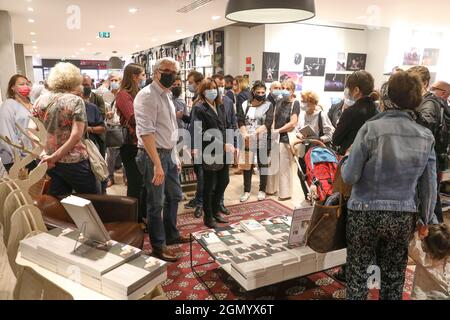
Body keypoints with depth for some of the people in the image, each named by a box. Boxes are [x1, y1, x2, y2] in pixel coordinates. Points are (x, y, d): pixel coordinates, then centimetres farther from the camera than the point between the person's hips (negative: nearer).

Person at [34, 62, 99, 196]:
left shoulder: (41, 100, 5)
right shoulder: (75, 101, -10)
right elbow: (76, 136, -20)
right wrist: (55, 157, -15)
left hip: (49, 161, 6)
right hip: (74, 161, -6)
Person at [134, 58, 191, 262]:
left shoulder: (167, 96, 14)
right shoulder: (147, 96, -15)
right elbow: (146, 132, -24)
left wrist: (175, 157, 17)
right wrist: (157, 163, -28)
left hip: (169, 154, 9)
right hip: (153, 155, -9)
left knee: (174, 196, 20)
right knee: (156, 203, 3)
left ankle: (171, 235, 39)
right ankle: (158, 246, 19)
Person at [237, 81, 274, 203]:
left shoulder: (268, 105, 1)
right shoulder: (245, 105, 8)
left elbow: (267, 124, -10)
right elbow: (241, 122, 0)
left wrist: (254, 134, -20)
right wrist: (245, 134, -17)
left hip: (263, 141, -2)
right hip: (247, 141, 2)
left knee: (263, 165, 8)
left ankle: (262, 190, 22)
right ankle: (247, 191, 18)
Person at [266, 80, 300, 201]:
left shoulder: (295, 103, -6)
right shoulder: (279, 102, 10)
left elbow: (293, 123, -14)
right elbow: (274, 118, 12)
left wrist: (278, 130, -11)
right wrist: (271, 130, -5)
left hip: (286, 138, -5)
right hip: (275, 137, 5)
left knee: (285, 167, 2)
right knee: (273, 164, 12)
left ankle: (285, 193, 14)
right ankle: (272, 188, 27)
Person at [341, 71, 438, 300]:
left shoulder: (371, 129, -16)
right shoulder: (426, 136, -3)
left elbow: (349, 177, -15)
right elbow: (429, 185, 4)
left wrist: (346, 162, 7)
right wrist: (426, 219, 16)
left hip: (365, 214, -3)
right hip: (404, 216, 4)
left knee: (357, 273, 13)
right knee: (394, 276, 20)